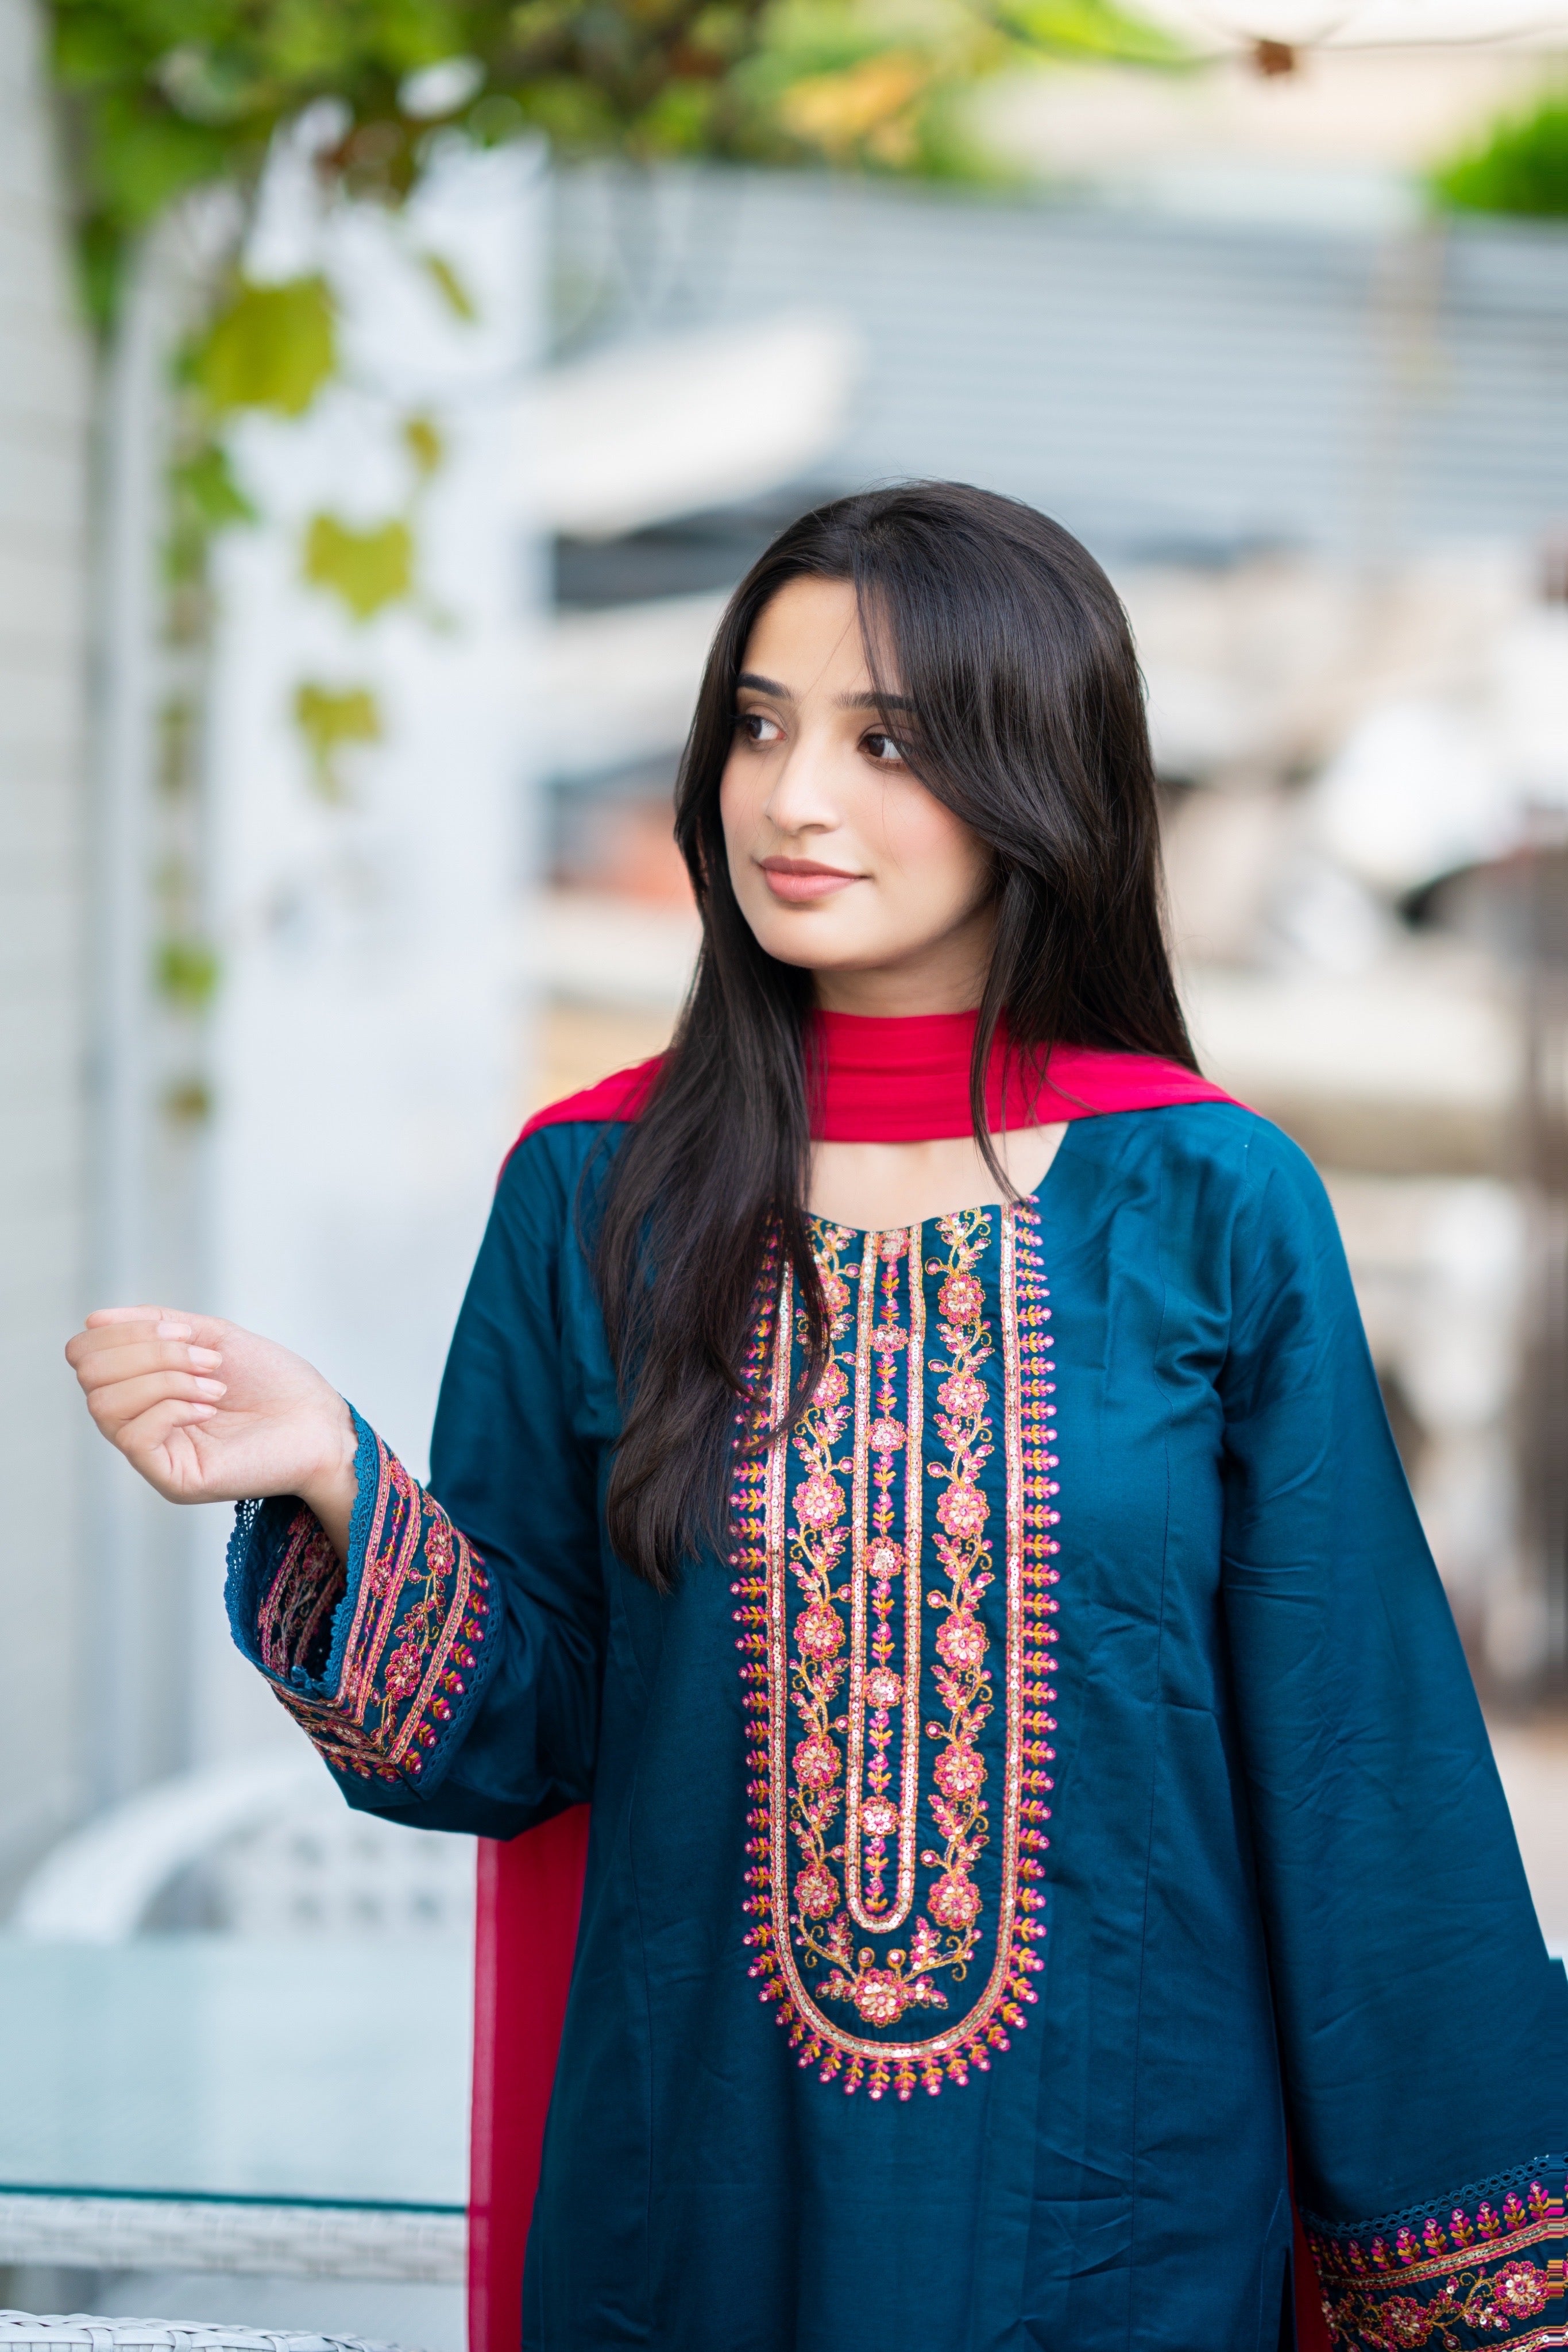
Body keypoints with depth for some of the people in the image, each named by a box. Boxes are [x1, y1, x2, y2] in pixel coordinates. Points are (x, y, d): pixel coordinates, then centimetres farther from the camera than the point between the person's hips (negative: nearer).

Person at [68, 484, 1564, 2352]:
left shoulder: (1216, 1207, -6)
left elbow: (1353, 1762, -3)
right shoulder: (595, 1195, -2)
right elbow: (519, 1731, 0)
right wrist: (332, 1485, -17)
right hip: (694, 2186, 1)